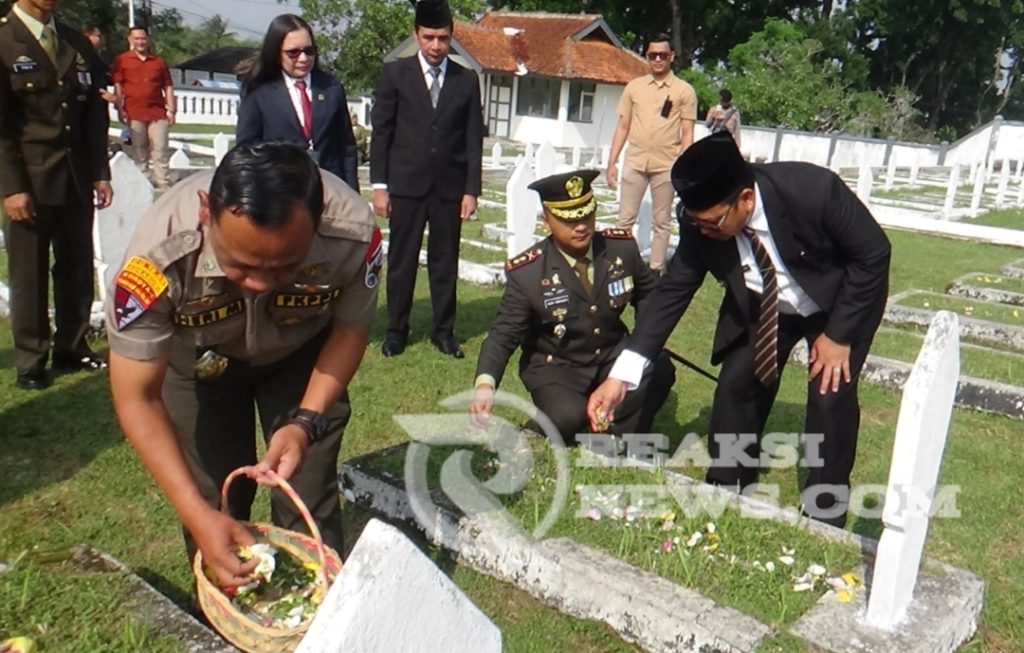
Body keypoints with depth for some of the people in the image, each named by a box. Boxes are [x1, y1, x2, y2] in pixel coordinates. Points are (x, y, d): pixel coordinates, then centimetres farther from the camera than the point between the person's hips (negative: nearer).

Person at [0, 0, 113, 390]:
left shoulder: (78, 44, 12)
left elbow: (95, 114, 13)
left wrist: (100, 173, 6)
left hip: (77, 179, 5)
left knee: (77, 269, 9)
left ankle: (72, 349, 23)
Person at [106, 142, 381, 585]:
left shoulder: (353, 232, -37)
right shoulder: (159, 255, -40)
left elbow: (350, 329, -15)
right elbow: (138, 400, -27)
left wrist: (306, 422, -29)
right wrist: (198, 516, -35)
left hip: (303, 351, 1)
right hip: (200, 356, 0)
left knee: (309, 502, -2)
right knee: (216, 500, 2)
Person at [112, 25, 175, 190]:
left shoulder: (159, 61, 15)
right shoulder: (121, 60, 8)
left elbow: (168, 87, 14)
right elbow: (117, 86, 4)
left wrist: (171, 109, 6)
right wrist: (120, 109, -5)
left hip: (158, 112, 1)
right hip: (134, 113, -1)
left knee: (160, 149, -3)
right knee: (138, 150, 3)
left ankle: (163, 183, -1)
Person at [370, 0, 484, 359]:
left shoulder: (467, 80, 6)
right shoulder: (395, 73, 3)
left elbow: (474, 139, 5)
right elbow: (381, 132, 1)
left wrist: (471, 190, 0)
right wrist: (379, 184, -4)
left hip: (450, 187, 1)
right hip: (406, 184, -1)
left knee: (445, 261, 7)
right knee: (401, 260, 5)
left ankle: (444, 330, 17)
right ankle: (396, 329, 16)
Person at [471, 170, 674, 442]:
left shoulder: (622, 247, -8)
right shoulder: (527, 273, -17)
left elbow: (648, 295, 10)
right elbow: (504, 334, -16)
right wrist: (485, 384, -35)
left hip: (613, 356, 3)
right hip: (556, 366, -3)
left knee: (660, 370, -26)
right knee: (567, 419, -32)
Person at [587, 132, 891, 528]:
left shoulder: (813, 190, -38)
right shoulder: (701, 221, -26)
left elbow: (873, 253, -23)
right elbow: (673, 290, -18)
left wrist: (838, 334, -21)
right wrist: (621, 375, -25)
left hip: (842, 300, -3)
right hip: (761, 305, 4)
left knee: (831, 395, -12)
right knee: (737, 384, -2)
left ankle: (823, 520, 5)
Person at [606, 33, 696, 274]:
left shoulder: (684, 91, 1)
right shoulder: (634, 87, 7)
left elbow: (687, 134, 0)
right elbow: (623, 127, 9)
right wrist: (612, 162, 4)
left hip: (666, 165, -2)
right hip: (635, 162, 2)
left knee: (661, 222, 6)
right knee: (625, 218, 5)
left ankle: (656, 270, 14)